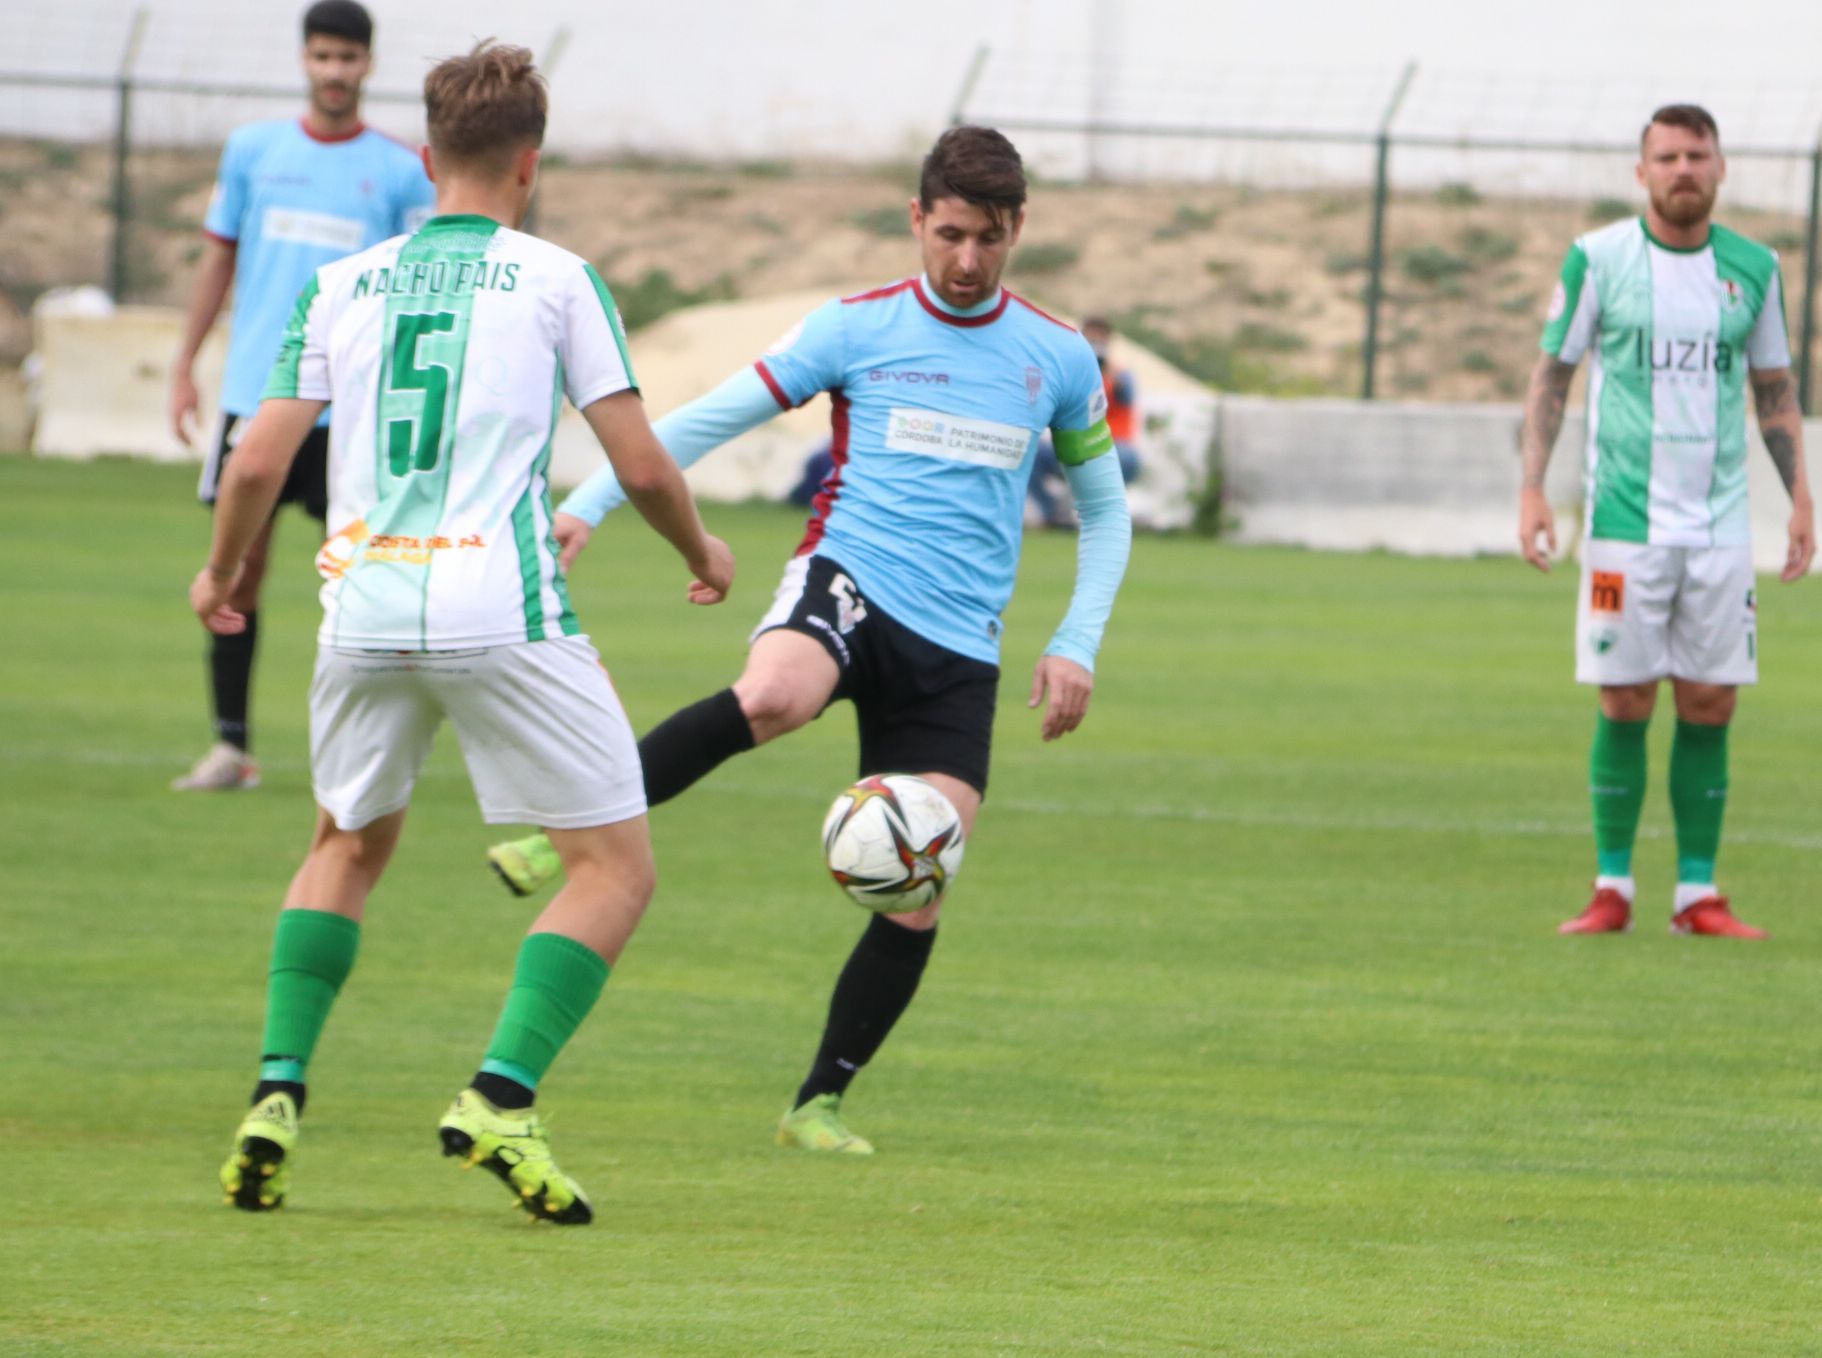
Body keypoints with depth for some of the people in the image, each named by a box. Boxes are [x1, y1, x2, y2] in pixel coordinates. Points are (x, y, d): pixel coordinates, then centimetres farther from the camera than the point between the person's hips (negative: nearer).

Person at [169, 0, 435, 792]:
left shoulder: (400, 171, 3)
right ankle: (230, 746, 8)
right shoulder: (253, 151, 8)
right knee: (238, 564, 1)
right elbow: (219, 258, 14)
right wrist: (185, 363, 9)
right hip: (255, 393, 2)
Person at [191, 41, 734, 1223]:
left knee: (347, 850, 26)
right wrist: (703, 553, 20)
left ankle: (278, 1092, 10)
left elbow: (260, 462, 8)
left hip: (367, 614, 4)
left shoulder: (344, 285, 11)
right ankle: (501, 1099, -12)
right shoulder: (556, 281, 3)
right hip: (503, 614, -4)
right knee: (616, 868, 5)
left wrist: (222, 572, 27)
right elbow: (641, 466, 0)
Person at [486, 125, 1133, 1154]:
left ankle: (821, 1103, 10)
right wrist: (588, 505, -6)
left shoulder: (1058, 360, 9)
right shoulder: (859, 330, 3)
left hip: (959, 650, 3)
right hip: (849, 579, -3)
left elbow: (1105, 508, 21)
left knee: (917, 901, -6)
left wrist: (1077, 646, 9)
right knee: (771, 697, -39)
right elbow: (708, 419, 5)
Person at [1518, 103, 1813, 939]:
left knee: (1709, 706, 1)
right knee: (1625, 705, -2)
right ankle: (1612, 890, 6)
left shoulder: (1753, 268, 7)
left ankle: (1698, 893, 6)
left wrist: (1799, 496, 9)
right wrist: (1532, 490, -4)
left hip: (1720, 524, 2)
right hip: (1625, 520, -2)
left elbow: (1775, 389, 16)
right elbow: (1552, 375, 4)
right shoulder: (1598, 259, -1)